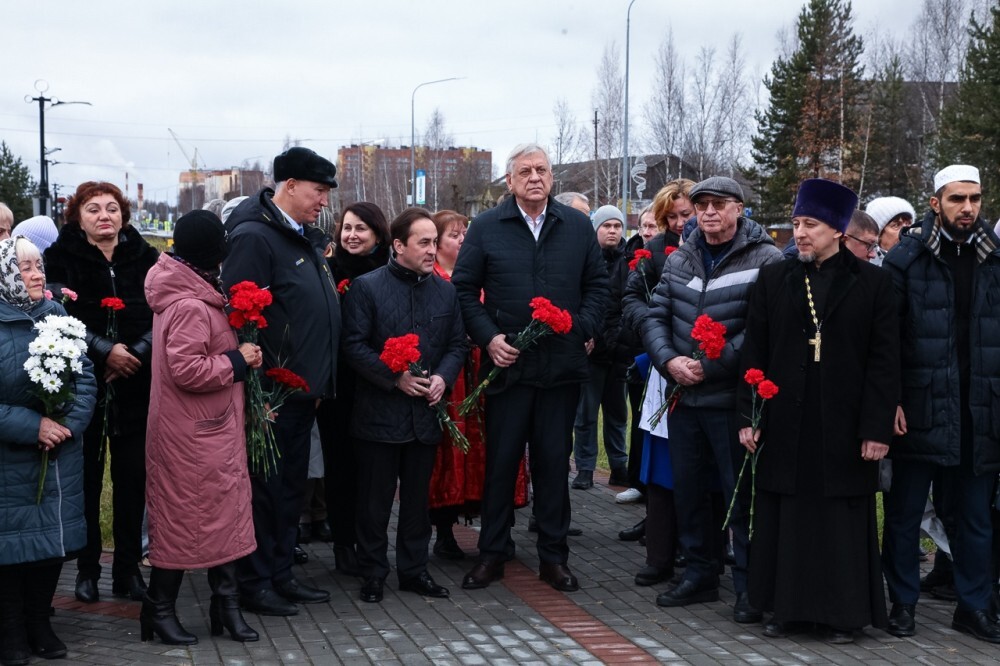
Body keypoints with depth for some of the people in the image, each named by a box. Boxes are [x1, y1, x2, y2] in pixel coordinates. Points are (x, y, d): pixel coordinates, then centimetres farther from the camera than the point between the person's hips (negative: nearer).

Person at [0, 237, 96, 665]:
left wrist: (69, 423, -13)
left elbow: (85, 375, 2)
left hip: (61, 456, 5)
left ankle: (39, 623, 28)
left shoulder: (57, 316, 2)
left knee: (54, 536, 12)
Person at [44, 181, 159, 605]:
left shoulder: (144, 257, 5)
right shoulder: (62, 257, 1)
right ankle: (87, 569, 14)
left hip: (134, 383, 1)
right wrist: (106, 350, -17)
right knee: (87, 474, 4)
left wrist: (136, 353, -13)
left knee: (132, 474, 4)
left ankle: (128, 567, 14)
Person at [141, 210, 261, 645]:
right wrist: (237, 360, -17)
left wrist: (239, 356, 7)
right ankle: (159, 608, 13)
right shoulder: (190, 306, -21)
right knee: (183, 516, 1)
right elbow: (186, 369, -27)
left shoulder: (190, 295, 10)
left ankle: (226, 602, 19)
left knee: (225, 511, 12)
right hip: (192, 434, -10)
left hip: (214, 429, 10)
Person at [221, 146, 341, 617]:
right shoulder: (253, 237, -15)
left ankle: (281, 574, 27)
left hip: (303, 390, 9)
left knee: (292, 488, 16)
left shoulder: (305, 238, 14)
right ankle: (255, 585, 11)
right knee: (264, 488, 1)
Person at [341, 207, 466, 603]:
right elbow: (354, 345, -9)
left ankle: (414, 570, 23)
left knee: (418, 497, 12)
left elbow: (457, 345, 12)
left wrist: (442, 377, -7)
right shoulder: (366, 287, -5)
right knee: (375, 499, 4)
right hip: (379, 413, -4)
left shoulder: (445, 291, 9)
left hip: (426, 413, 4)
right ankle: (373, 574, 15)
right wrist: (395, 378, -16)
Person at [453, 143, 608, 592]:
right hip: (507, 364, -1)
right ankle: (492, 552, 15)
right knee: (500, 460, 5)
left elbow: (597, 284, 11)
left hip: (562, 366, 1)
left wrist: (584, 328, -5)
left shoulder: (578, 226, 8)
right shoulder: (486, 228, 3)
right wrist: (488, 338, -8)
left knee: (554, 461, 7)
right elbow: (464, 289, 3)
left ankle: (553, 556, 17)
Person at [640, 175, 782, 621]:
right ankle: (700, 574, 28)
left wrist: (711, 366, -17)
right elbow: (655, 316, 11)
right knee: (687, 489, 14)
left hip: (734, 399, -6)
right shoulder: (679, 260, 12)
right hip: (682, 397, 6)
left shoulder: (765, 261, -8)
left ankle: (749, 587, 10)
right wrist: (669, 360, -8)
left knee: (742, 494, -1)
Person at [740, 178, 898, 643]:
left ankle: (843, 613, 16)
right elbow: (754, 353, 5)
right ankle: (786, 606, 19)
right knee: (786, 518, 7)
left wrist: (877, 427, -8)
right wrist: (749, 416, 0)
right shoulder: (773, 279, 6)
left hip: (843, 425, -2)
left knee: (842, 519, 5)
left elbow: (883, 360, -3)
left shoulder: (872, 282, 0)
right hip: (785, 424, 2)